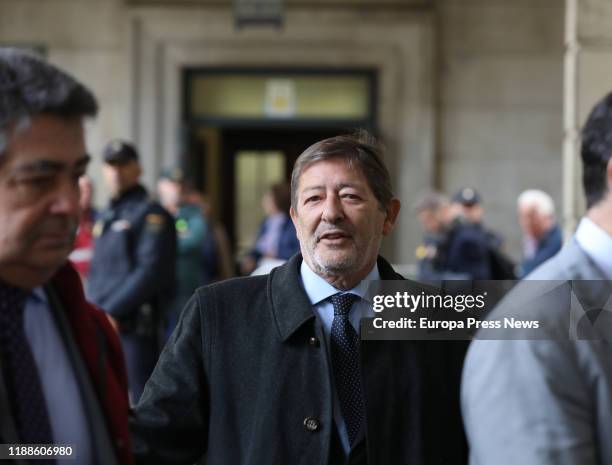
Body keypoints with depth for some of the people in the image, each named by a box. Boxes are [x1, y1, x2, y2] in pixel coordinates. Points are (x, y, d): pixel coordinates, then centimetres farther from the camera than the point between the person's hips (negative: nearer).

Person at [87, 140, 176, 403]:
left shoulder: (151, 214, -6)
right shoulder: (105, 217, 19)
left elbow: (152, 272, -16)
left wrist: (111, 312, -17)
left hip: (136, 326, -8)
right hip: (103, 326, 8)